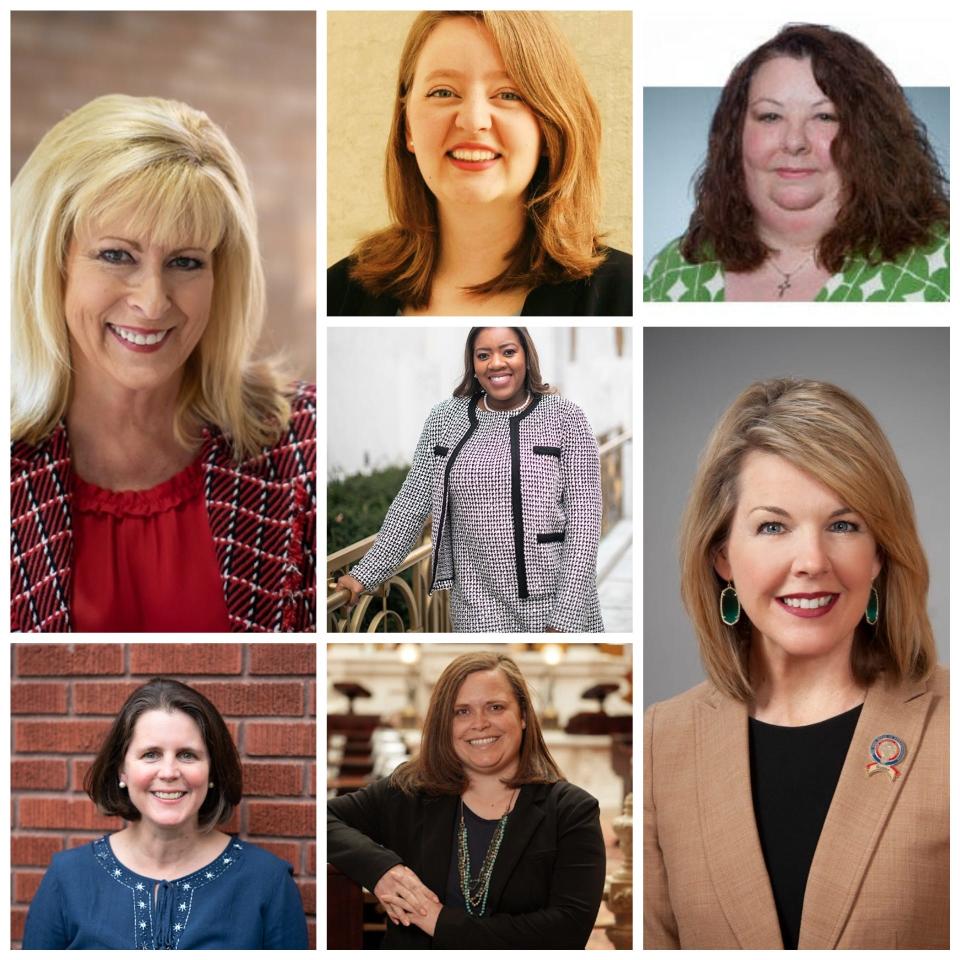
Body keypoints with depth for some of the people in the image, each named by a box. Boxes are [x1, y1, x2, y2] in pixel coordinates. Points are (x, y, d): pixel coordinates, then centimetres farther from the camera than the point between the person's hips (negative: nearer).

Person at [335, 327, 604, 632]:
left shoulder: (565, 418, -3)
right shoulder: (445, 419, 5)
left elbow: (584, 521, -7)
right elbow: (411, 504, 9)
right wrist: (367, 573, 4)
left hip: (555, 604, -2)